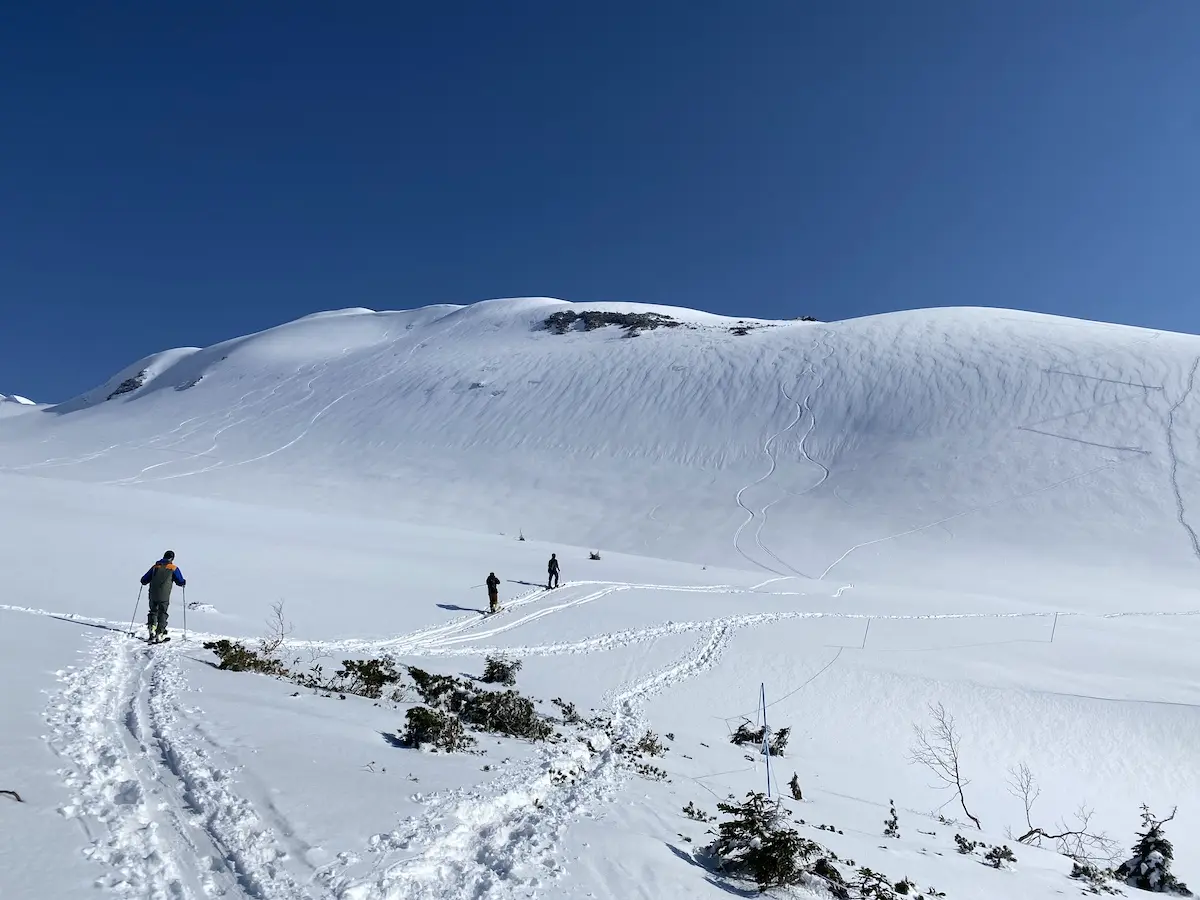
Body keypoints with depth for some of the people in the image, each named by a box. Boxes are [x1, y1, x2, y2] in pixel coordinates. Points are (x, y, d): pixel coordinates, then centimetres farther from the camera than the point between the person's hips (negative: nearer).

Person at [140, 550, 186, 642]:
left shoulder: (155, 567, 9)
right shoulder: (173, 568, 1)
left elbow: (144, 580, 13)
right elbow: (181, 582, 2)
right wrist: (184, 583, 25)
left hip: (153, 595, 2)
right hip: (164, 596, -2)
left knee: (153, 612, 20)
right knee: (162, 614, 8)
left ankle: (151, 628, 1)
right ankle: (159, 634, 1)